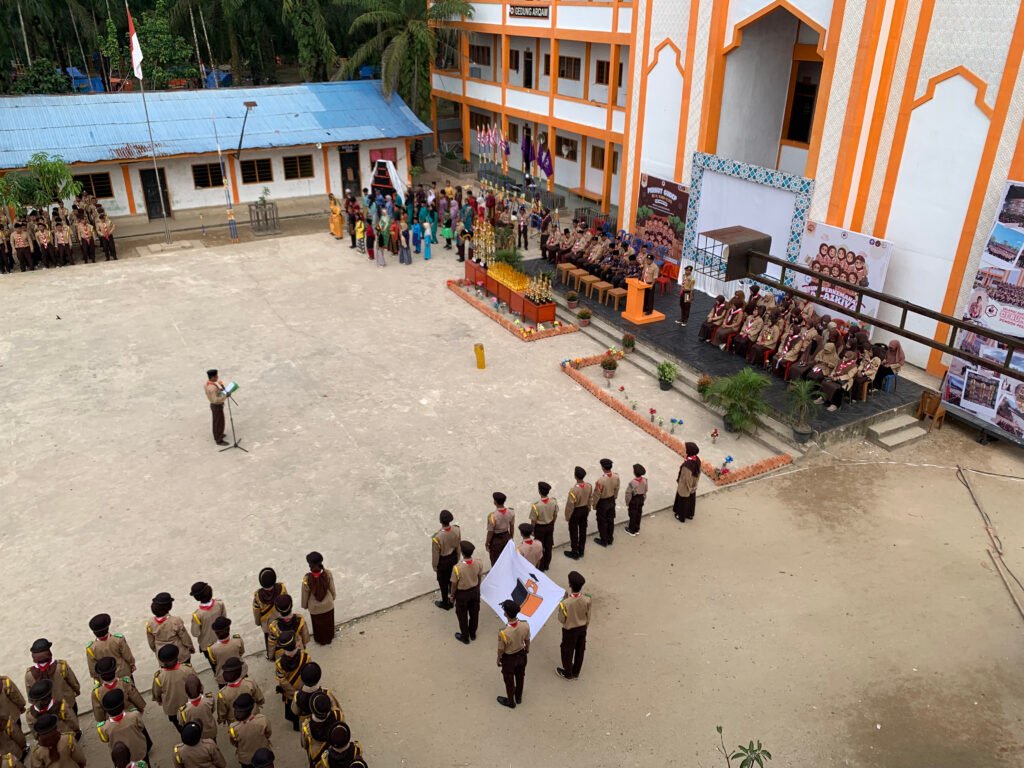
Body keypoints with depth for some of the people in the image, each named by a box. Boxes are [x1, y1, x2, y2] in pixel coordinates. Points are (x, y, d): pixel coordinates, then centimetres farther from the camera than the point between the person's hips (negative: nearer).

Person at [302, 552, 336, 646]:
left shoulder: (307, 579, -32)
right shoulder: (328, 574, -28)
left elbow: (305, 594, -15)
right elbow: (332, 589, -10)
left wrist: (305, 605, 6)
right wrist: (333, 597, 12)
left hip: (315, 607, -1)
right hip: (328, 604, 1)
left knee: (318, 624, 27)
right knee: (328, 622, 29)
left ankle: (321, 640, 51)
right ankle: (329, 638, 53)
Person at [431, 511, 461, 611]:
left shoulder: (437, 537, -37)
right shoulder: (457, 530, -22)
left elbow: (435, 554, -21)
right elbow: (458, 546, -4)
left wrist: (435, 566, -2)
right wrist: (457, 558, 14)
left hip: (443, 561, -4)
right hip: (453, 558, 4)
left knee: (443, 583, 21)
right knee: (452, 580, 27)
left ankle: (445, 603, 42)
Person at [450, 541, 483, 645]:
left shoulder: (458, 568, -34)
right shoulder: (478, 563, -21)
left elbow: (454, 584, -18)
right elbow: (479, 578, -3)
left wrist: (452, 596, 1)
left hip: (462, 594, -4)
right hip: (475, 591, 4)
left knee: (462, 616, 21)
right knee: (474, 613, 26)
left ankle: (465, 637, 39)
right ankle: (473, 634, 47)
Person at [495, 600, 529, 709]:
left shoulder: (503, 632, -39)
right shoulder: (525, 625, -27)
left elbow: (501, 649, -21)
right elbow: (527, 640, -6)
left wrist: (498, 659, 0)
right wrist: (527, 649, 16)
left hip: (509, 658, -4)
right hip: (521, 654, 4)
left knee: (509, 680, 24)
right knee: (520, 677, 29)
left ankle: (511, 702, 47)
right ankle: (518, 698, 53)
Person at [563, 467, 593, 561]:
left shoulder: (574, 490, -32)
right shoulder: (589, 486, -13)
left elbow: (570, 505, -21)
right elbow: (590, 499, 3)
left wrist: (567, 516, -6)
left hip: (576, 511, -6)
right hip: (585, 510, 6)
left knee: (574, 532, 12)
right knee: (583, 530, 20)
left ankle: (574, 553, 26)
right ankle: (581, 551, 36)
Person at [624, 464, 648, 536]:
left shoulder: (632, 482, -33)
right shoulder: (645, 480, -15)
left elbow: (628, 494, -22)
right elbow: (645, 491, 0)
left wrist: (627, 503, -7)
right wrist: (643, 499, 16)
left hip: (634, 500, -5)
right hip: (641, 499, 5)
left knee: (632, 515, 14)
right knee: (638, 514, 22)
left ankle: (632, 530, 32)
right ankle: (637, 529, 38)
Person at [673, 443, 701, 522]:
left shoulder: (687, 464, -39)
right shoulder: (697, 460, -14)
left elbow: (686, 478, -27)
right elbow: (698, 473, 1)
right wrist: (695, 482, 15)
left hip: (685, 487, -7)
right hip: (693, 486, 7)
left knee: (683, 501, 17)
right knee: (691, 500, 26)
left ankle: (681, 517, 37)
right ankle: (690, 514, 47)